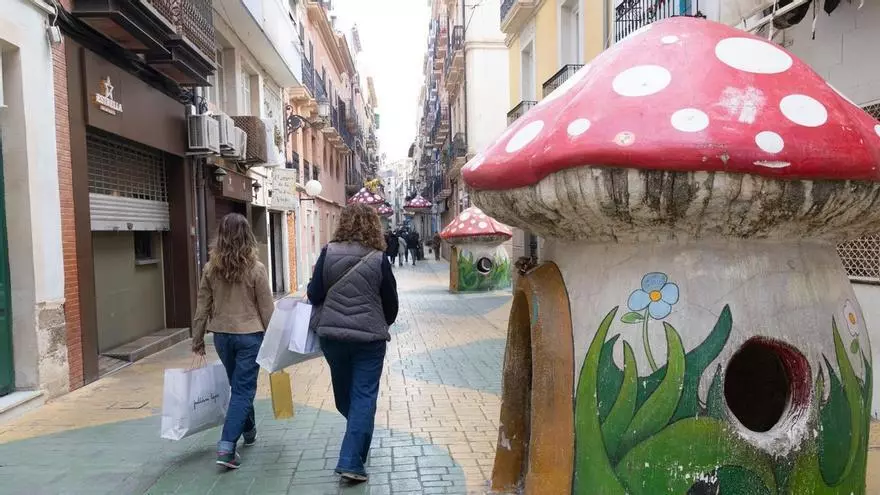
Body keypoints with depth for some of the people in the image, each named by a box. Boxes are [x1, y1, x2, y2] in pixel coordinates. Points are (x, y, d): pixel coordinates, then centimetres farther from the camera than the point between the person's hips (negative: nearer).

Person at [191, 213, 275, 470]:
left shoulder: (211, 268, -2)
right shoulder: (256, 269, -11)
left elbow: (202, 307, 3)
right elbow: (267, 309, -8)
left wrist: (197, 340, 13)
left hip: (222, 335, 4)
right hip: (249, 335, -4)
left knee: (239, 386, 21)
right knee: (243, 390, 2)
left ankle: (249, 431, 39)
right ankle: (226, 447, -5)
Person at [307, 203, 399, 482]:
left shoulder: (328, 253, -5)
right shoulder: (379, 259, -8)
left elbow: (314, 295, -4)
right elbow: (391, 303, -1)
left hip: (332, 334, 3)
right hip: (369, 337, -3)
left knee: (343, 391, 23)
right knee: (364, 396, 5)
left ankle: (358, 435, 47)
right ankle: (351, 461, 2)